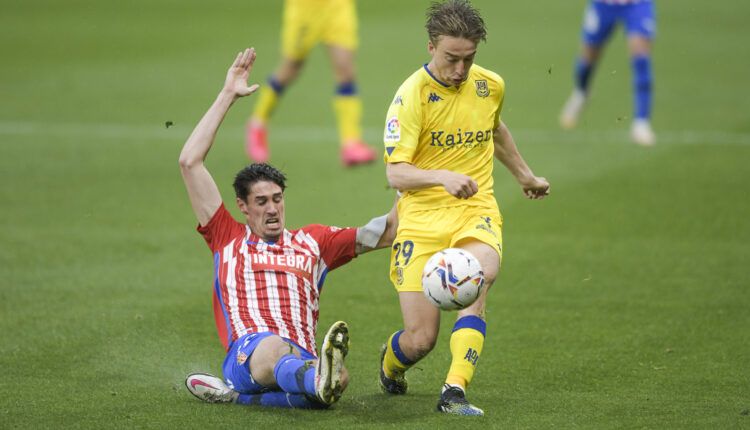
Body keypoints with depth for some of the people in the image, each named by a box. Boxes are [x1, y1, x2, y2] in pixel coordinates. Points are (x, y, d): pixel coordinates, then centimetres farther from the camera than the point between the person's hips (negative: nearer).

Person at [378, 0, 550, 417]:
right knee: (420, 340, -8)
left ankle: (454, 390, -35)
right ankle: (390, 362, 31)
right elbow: (395, 172, -18)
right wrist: (443, 177, -36)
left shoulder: (490, 86, 5)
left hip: (477, 211, 3)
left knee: (478, 276, -33)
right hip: (422, 218, -3)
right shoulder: (411, 95, -11)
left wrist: (524, 175, 41)